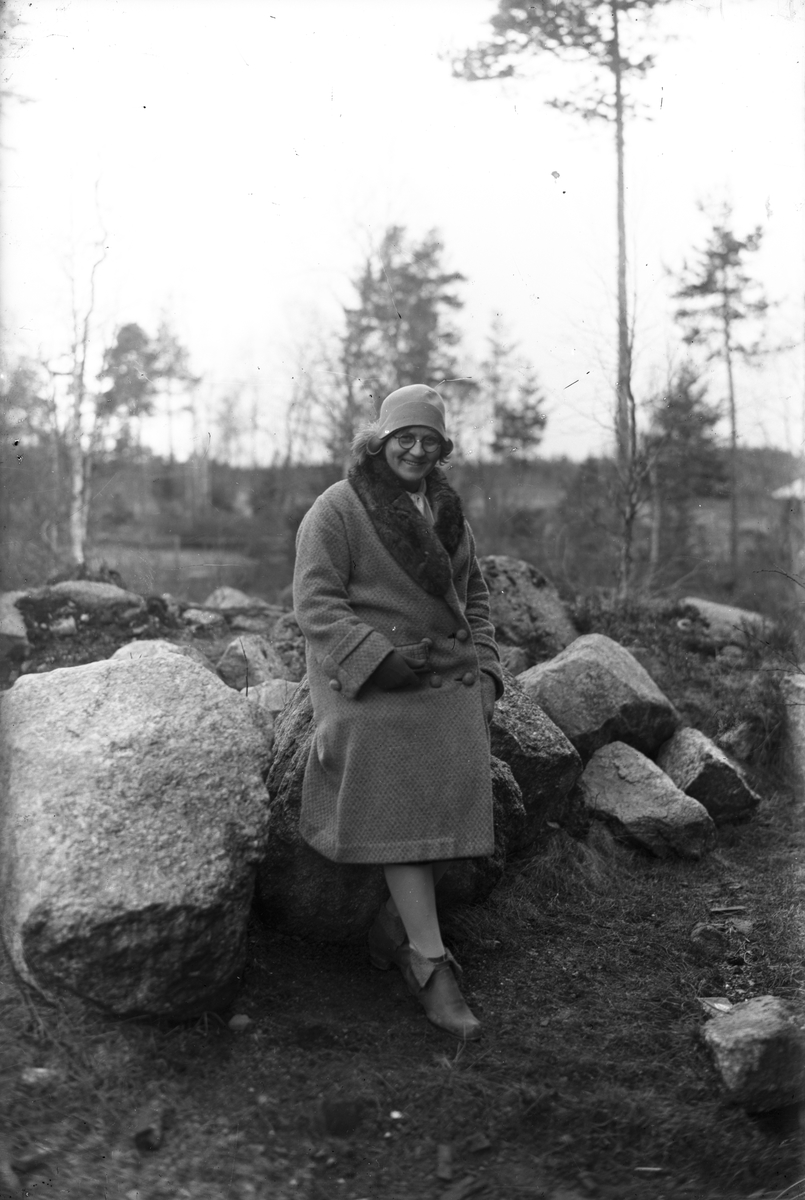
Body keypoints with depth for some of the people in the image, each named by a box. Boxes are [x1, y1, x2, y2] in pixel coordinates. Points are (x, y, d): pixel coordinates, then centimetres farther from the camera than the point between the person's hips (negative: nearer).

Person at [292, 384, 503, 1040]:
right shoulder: (337, 510, -5)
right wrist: (384, 658, -21)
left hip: (449, 682, 6)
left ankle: (395, 927, 11)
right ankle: (433, 969, -9)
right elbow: (316, 604, -11)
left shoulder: (448, 511, 16)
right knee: (401, 810, -13)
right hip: (372, 683, -6)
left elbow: (475, 594, 23)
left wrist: (483, 667, 9)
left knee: (454, 800, -9)